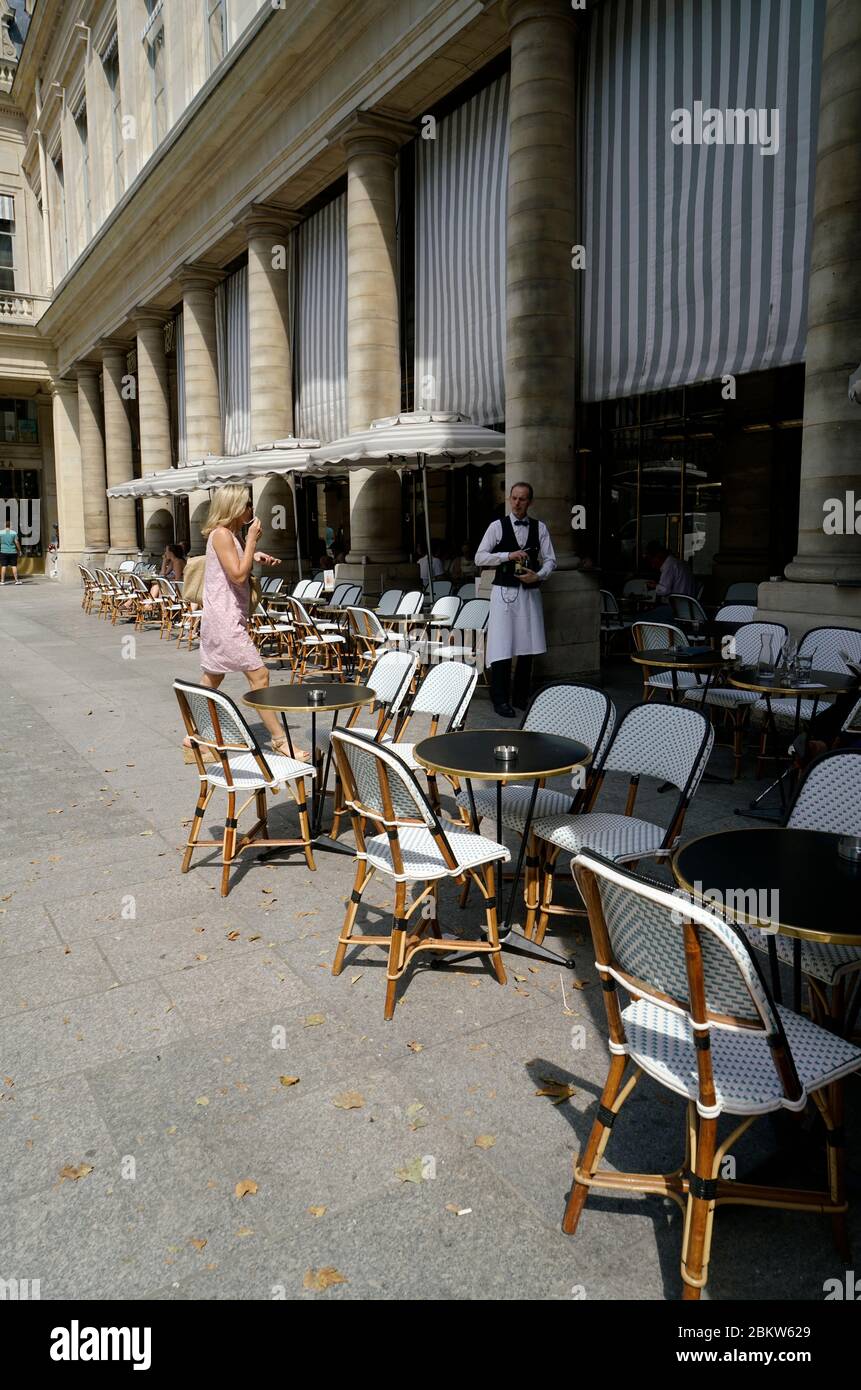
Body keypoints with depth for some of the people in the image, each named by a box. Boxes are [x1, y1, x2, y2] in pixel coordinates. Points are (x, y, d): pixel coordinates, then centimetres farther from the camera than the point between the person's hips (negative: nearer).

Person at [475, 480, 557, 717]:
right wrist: (508, 555, -12)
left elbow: (550, 560, 7)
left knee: (527, 647, 7)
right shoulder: (497, 526, 2)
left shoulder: (539, 528, 8)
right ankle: (500, 700, 1)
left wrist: (538, 575, -12)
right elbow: (479, 558, -2)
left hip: (530, 593, 3)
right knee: (502, 647, -7)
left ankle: (521, 697, 19)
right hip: (504, 592, -3)